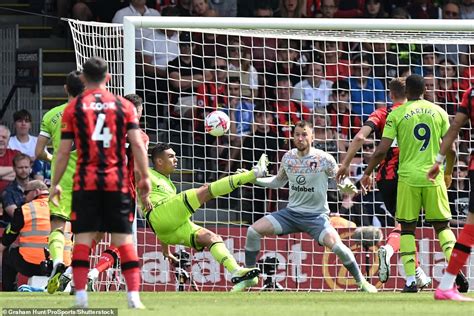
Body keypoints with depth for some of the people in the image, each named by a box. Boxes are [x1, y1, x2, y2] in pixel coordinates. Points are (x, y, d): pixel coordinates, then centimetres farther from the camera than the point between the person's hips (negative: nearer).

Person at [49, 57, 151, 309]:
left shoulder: (73, 108, 3)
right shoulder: (124, 106, 5)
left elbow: (63, 151, 2)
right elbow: (137, 144, -2)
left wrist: (55, 184, 9)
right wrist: (145, 178, 3)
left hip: (85, 183, -1)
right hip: (117, 181, 1)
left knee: (83, 238, 1)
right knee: (124, 238, 3)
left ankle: (81, 296, -7)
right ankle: (134, 295, -5)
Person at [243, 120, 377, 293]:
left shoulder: (324, 159, -12)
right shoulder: (288, 157, 2)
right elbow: (278, 182, 19)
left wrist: (348, 187, -25)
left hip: (316, 215, -4)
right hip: (291, 212, 4)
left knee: (335, 244, -29)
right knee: (253, 231, -11)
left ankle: (361, 282, -8)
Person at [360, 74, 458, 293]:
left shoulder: (396, 114, -1)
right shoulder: (439, 112, 5)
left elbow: (381, 150, -4)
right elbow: (450, 149, 6)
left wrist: (367, 173, 10)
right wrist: (448, 172, 24)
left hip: (408, 178, -1)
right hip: (433, 177, 1)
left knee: (407, 228, 8)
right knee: (442, 226, 9)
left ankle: (411, 280, -2)